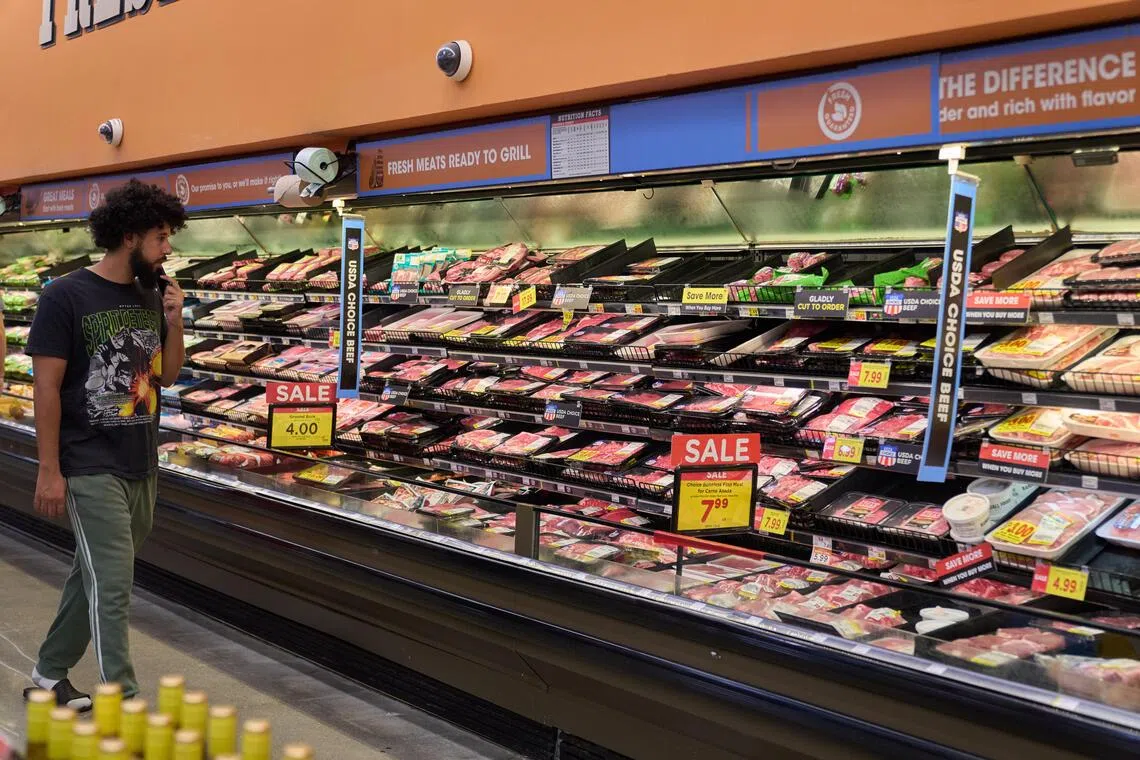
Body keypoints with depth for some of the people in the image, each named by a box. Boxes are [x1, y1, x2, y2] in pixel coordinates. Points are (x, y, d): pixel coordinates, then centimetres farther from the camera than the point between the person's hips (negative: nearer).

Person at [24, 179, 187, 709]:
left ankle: (48, 675, 33)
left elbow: (167, 376, 12)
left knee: (93, 576, 16)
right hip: (91, 469, -7)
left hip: (142, 466, 7)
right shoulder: (66, 297, -11)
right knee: (113, 587, -7)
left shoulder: (151, 297, 6)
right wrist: (49, 471, -14)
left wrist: (173, 320, -4)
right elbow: (46, 387, -12)